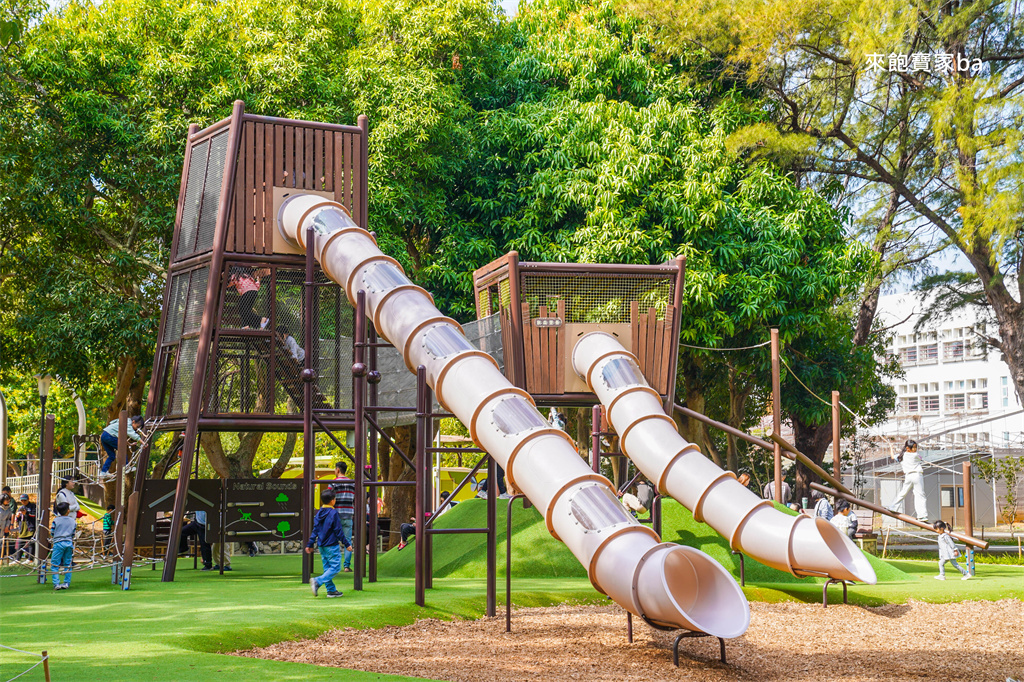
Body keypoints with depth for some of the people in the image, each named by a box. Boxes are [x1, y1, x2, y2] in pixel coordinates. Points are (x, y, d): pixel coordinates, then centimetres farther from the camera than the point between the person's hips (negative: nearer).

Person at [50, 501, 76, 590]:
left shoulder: (56, 520, -1)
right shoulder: (73, 521, 7)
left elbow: (52, 534, 3)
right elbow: (73, 535, 11)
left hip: (58, 543, -3)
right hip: (69, 543, 3)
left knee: (55, 564, 0)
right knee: (68, 564, 11)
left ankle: (56, 584, -8)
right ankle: (67, 583, 9)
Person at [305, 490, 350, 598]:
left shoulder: (319, 513, 7)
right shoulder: (333, 513, -14)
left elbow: (315, 530, 10)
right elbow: (338, 531, -12)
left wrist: (310, 544, 16)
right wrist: (347, 544, -5)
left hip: (321, 545, 8)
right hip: (332, 546, -8)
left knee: (327, 568, 12)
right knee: (335, 568, -4)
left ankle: (331, 590, 13)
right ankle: (318, 581, -20)